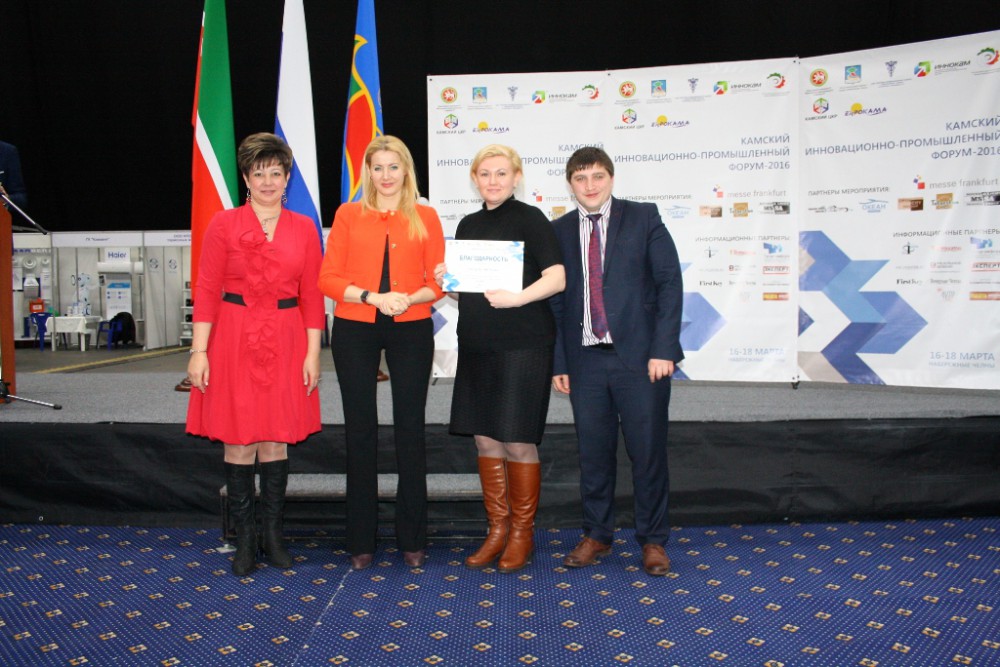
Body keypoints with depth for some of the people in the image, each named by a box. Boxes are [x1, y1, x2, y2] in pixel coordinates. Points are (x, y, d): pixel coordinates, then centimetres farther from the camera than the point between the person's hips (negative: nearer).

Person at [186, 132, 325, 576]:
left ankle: (273, 535, 21)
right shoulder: (224, 224, 1)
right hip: (234, 339, -1)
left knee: (276, 438, 7)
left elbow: (312, 295, 5)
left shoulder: (304, 228, 6)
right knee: (239, 440, 3)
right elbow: (206, 290, -2)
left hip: (285, 341, 1)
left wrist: (312, 352, -1)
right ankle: (244, 539, 17)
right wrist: (199, 350, -8)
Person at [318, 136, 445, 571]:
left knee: (410, 429, 4)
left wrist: (410, 299, -15)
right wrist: (372, 297, -13)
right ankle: (361, 541, 17)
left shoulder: (426, 218, 7)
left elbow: (438, 281, 4)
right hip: (355, 329, 0)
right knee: (360, 430, 5)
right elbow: (328, 277, 1)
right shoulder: (348, 215, 6)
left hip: (411, 329, 0)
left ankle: (412, 539, 17)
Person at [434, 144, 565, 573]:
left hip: (523, 344, -6)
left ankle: (522, 532, 15)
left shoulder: (529, 219, -3)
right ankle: (497, 529, 23)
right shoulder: (468, 225, 15)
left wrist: (518, 297, -25)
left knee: (517, 441, -2)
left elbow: (557, 277, -13)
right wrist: (447, 281, 1)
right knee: (484, 439, 9)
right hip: (477, 345, 6)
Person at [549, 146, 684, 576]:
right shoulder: (559, 231, 9)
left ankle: (652, 540, 21)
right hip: (586, 359, 2)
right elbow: (555, 300, 8)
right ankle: (596, 535, 26)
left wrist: (664, 348, -11)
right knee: (593, 452, 9)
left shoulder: (643, 218, 2)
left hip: (640, 357, -2)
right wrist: (558, 362, 4)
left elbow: (669, 282, -3)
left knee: (648, 451, 4)